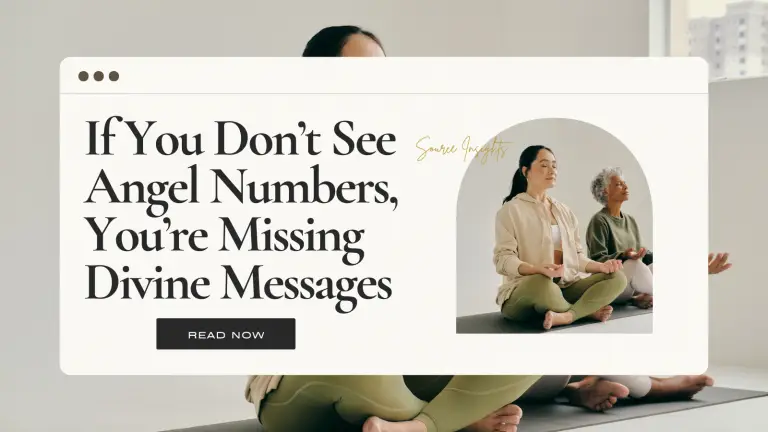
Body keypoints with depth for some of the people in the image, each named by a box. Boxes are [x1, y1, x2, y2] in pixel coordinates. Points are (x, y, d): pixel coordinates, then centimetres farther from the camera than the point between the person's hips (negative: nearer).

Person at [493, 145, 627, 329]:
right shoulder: (511, 210, -1)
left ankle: (566, 316, -34)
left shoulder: (564, 211, 19)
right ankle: (588, 310, -13)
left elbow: (577, 256, 17)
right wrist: (537, 269, -30)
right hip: (524, 292, -6)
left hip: (566, 287, 6)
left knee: (617, 278, -14)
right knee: (542, 283, -41)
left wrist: (601, 266, -5)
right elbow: (503, 259, -11)